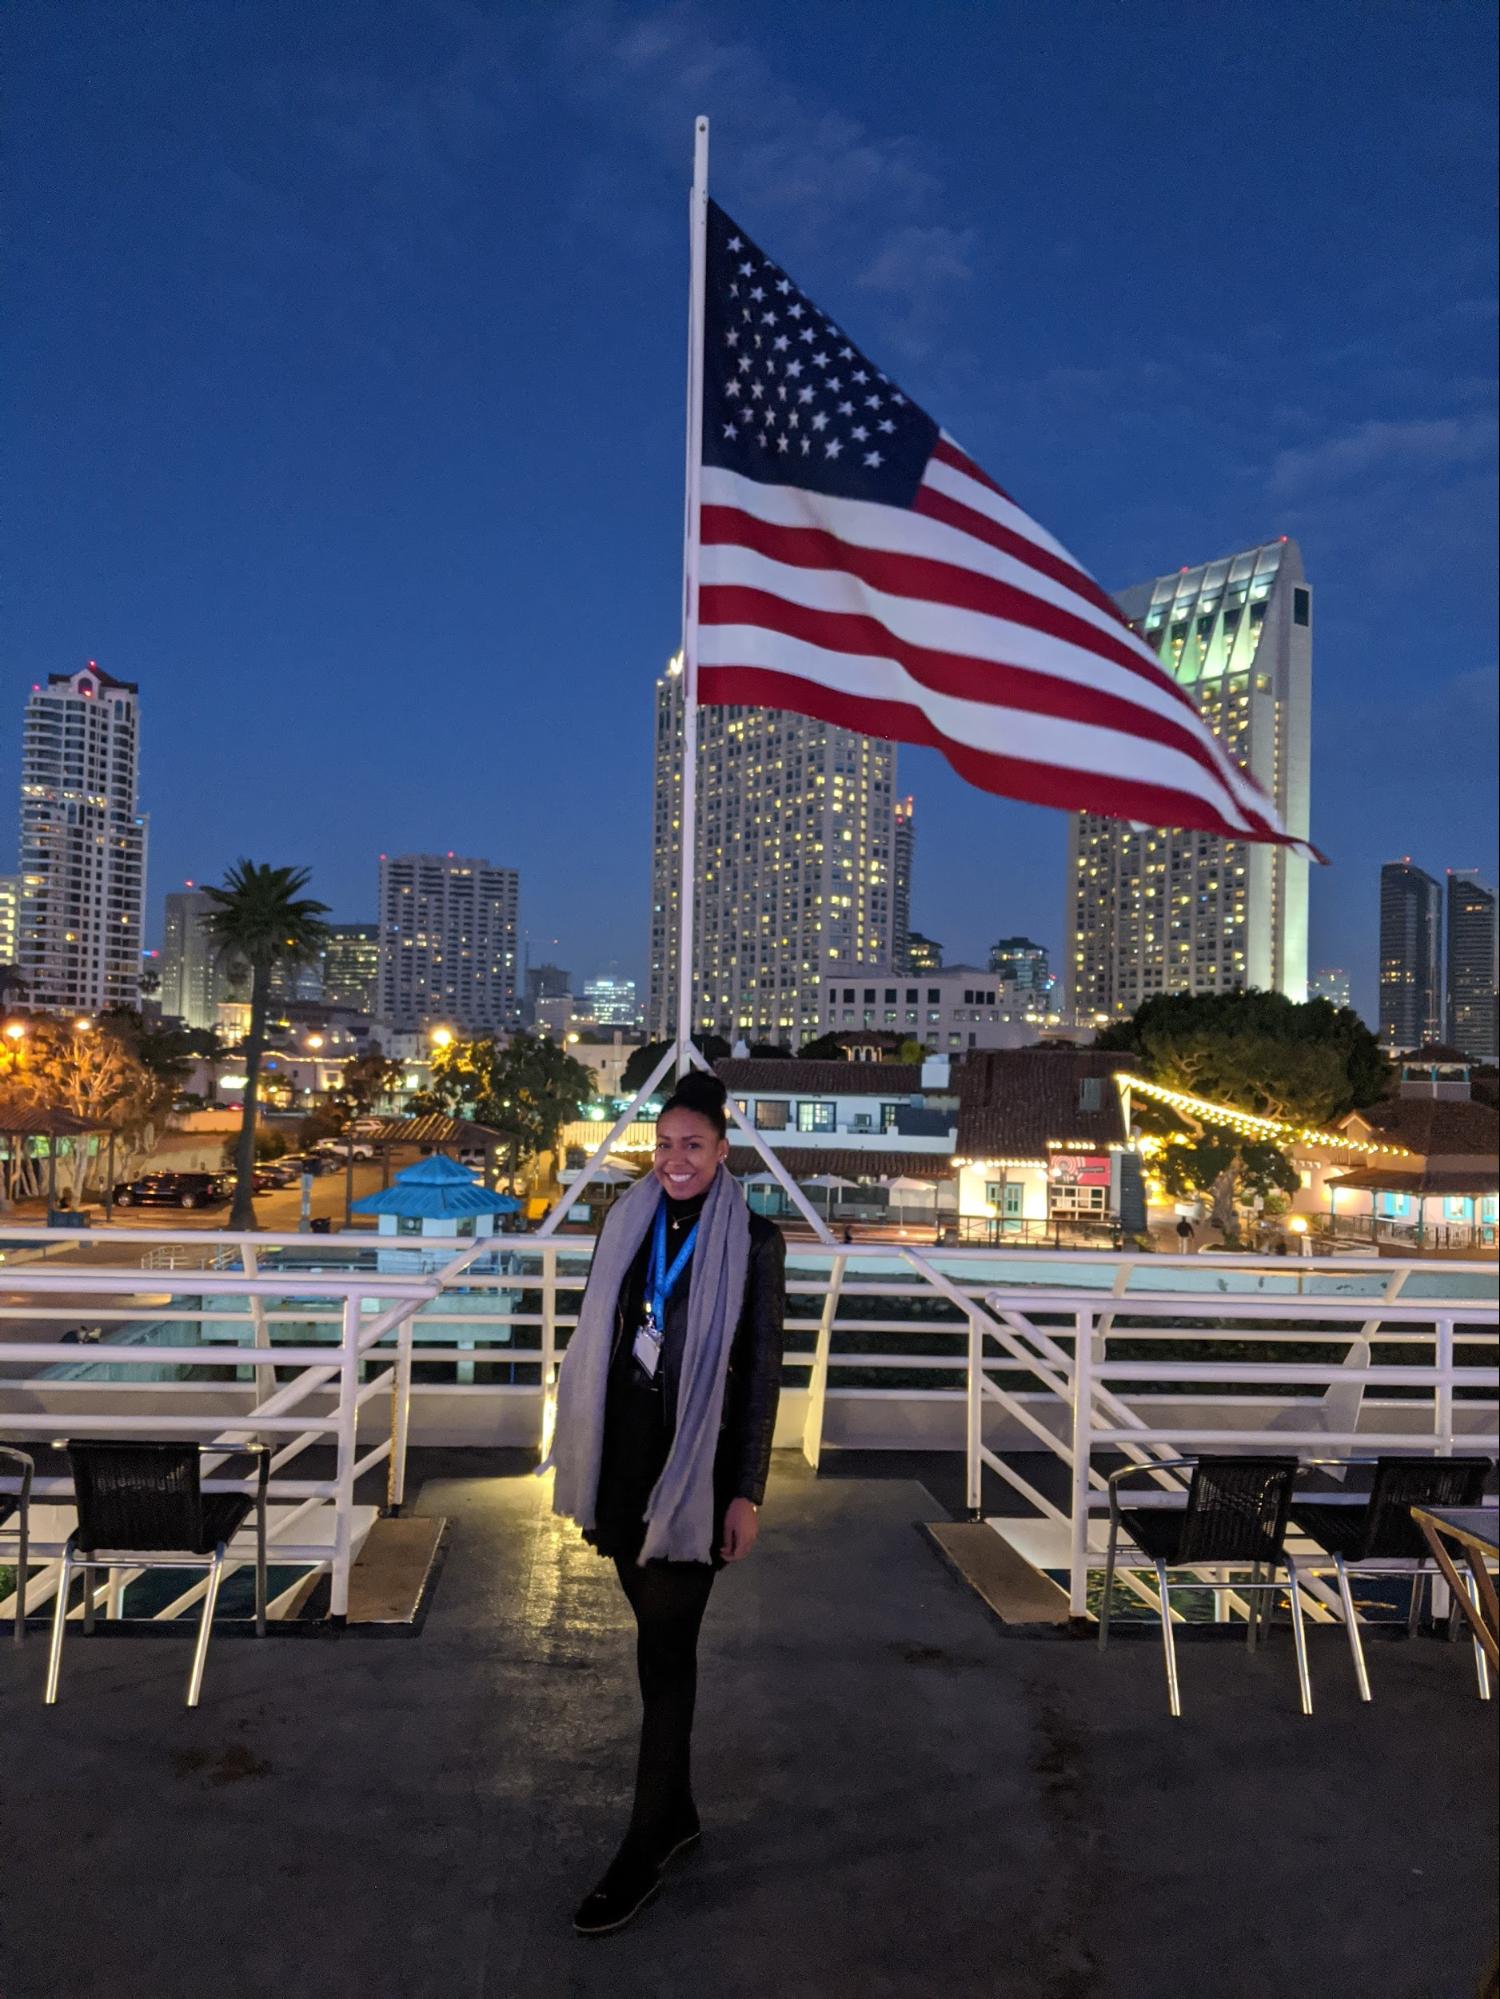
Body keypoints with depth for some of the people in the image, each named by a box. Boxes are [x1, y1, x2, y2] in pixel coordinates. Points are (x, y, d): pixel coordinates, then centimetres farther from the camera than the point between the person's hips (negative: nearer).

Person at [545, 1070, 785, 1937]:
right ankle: (679, 1811, 32)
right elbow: (602, 1342, 9)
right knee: (661, 1638, 16)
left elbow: (763, 1370, -7)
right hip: (625, 1456, 4)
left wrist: (748, 1493, -8)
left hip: (698, 1467, -4)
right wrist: (584, 1457, 11)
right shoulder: (628, 1224, 4)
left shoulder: (754, 1240, -8)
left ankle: (645, 1851, 15)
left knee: (665, 1646, 1)